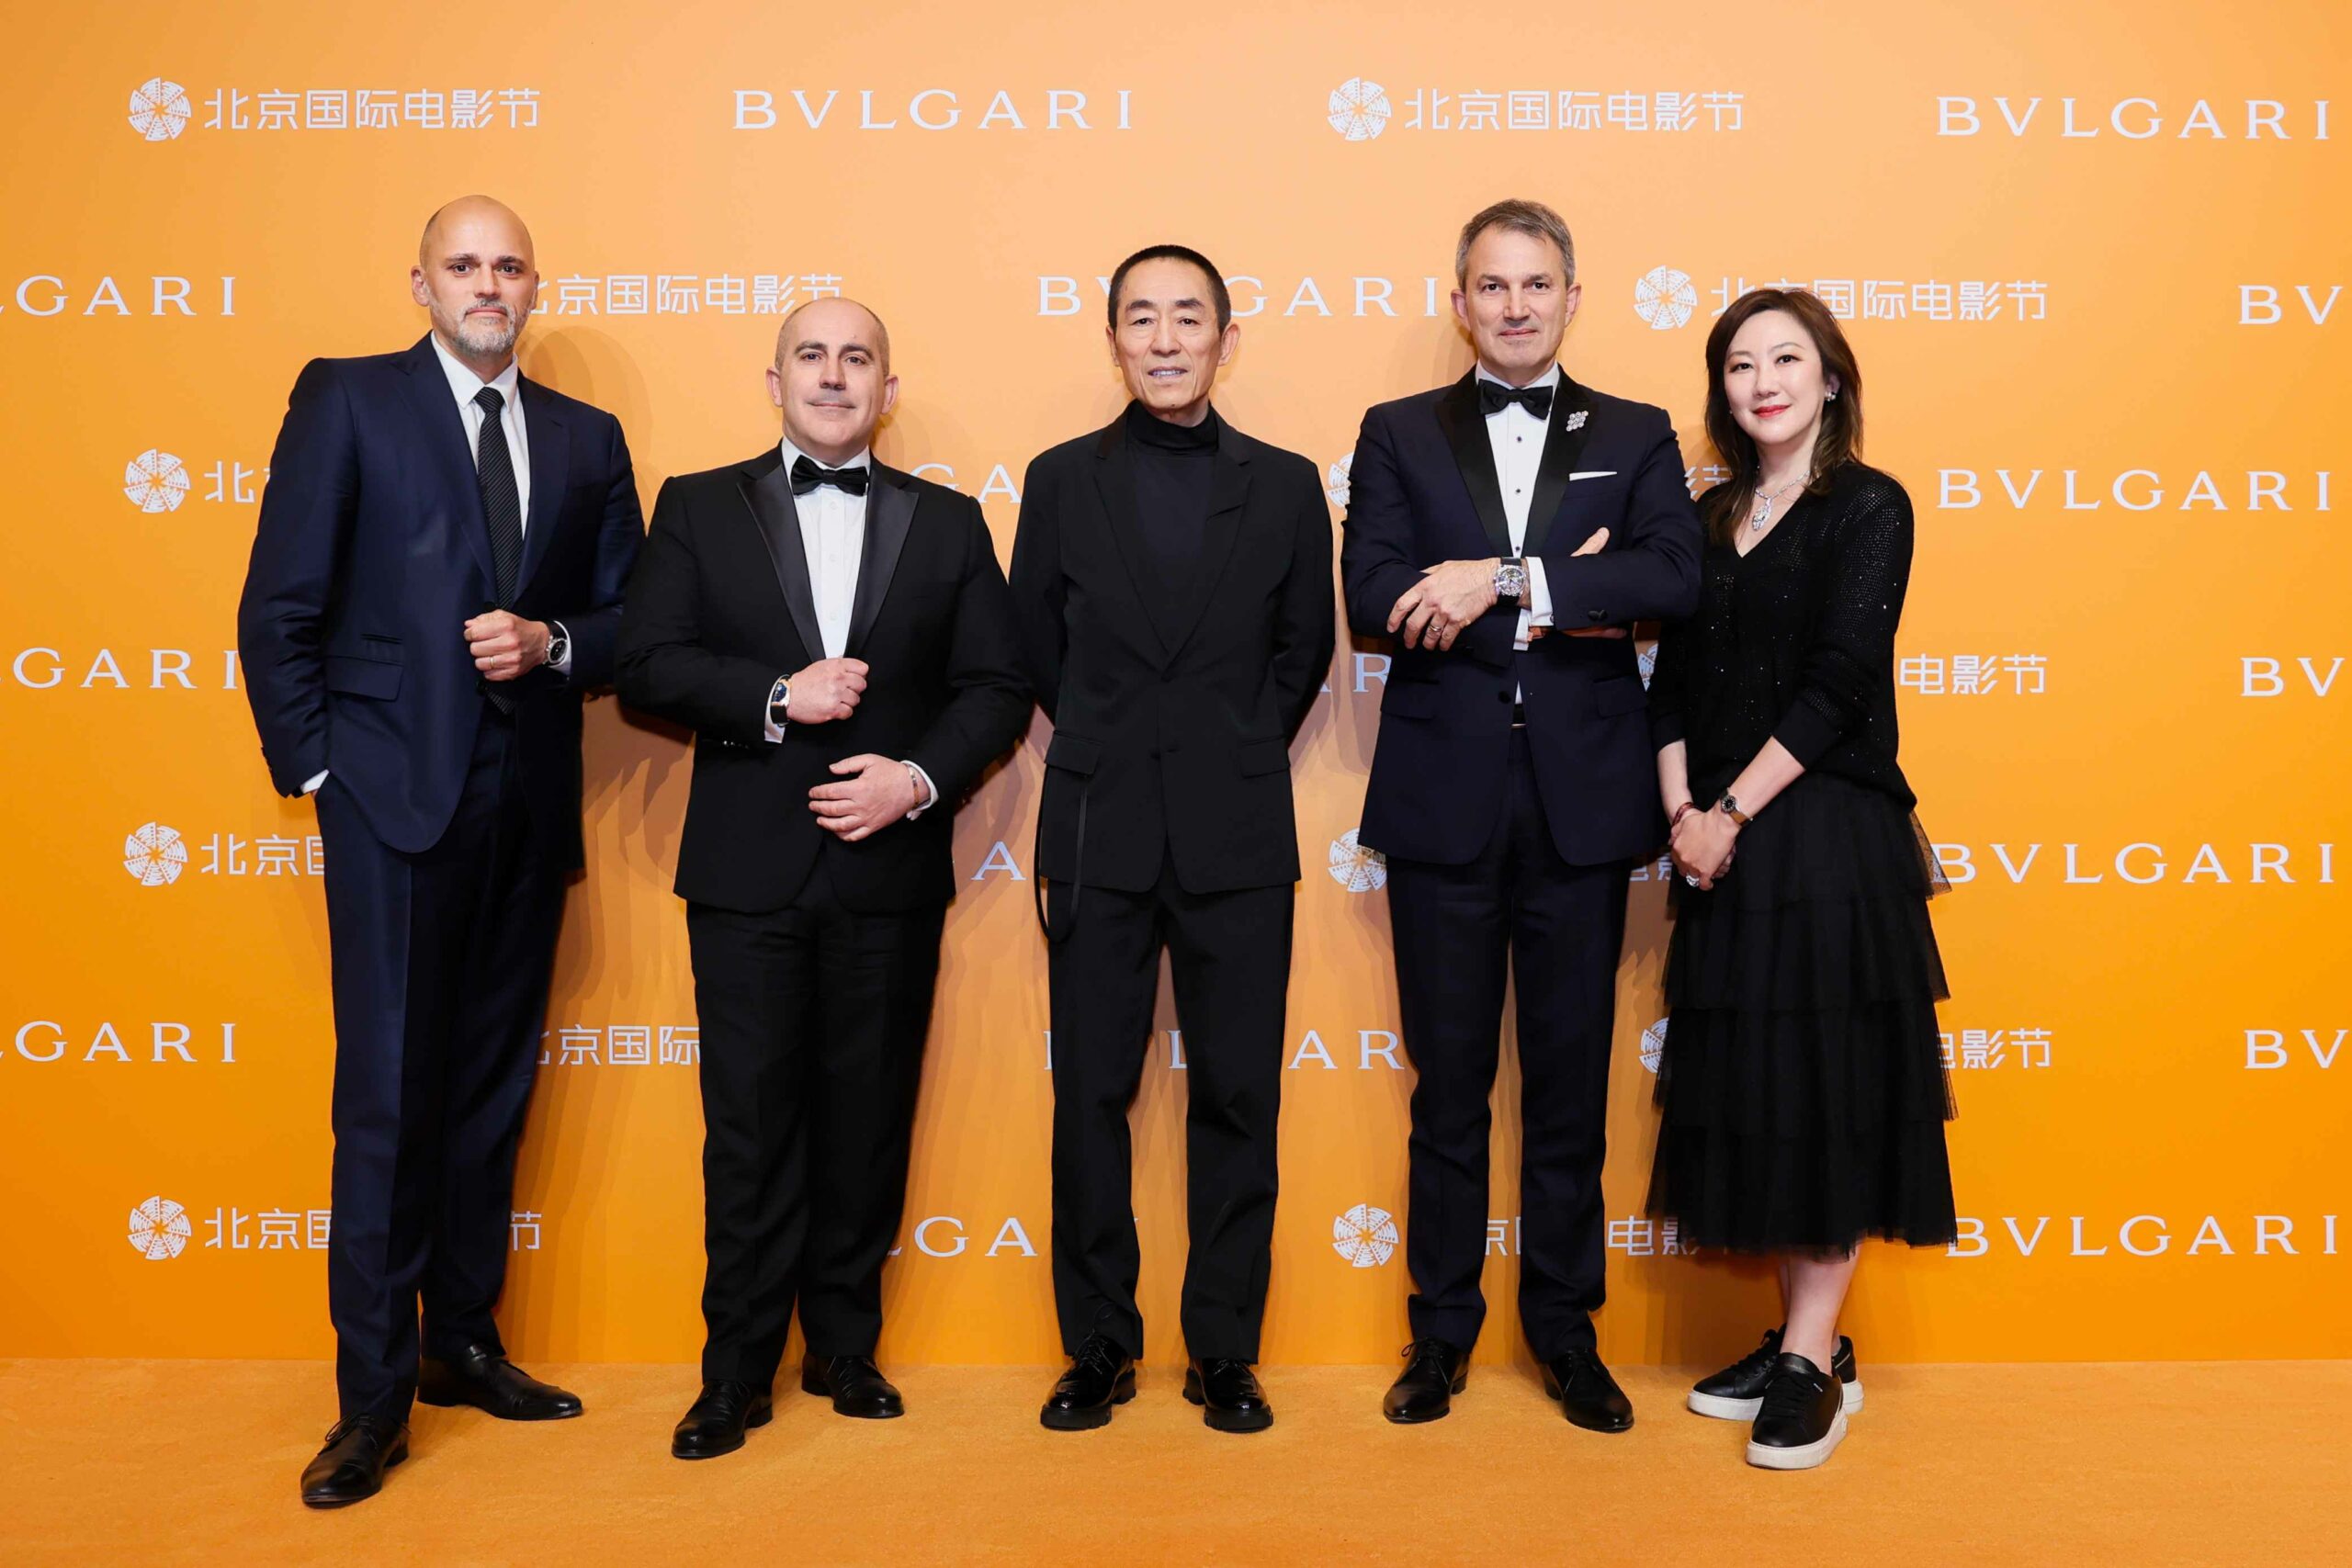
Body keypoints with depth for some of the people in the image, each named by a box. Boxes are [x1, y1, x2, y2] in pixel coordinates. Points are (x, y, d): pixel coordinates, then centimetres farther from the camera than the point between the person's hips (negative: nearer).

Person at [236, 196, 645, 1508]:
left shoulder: (587, 439, 13)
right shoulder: (346, 400, 3)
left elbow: (629, 617, 12)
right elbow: (280, 607, -1)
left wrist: (550, 643, -9)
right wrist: (313, 766, -6)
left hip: (529, 800, 4)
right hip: (396, 794, -4)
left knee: (494, 1089, 12)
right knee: (389, 1094, -2)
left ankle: (464, 1345, 26)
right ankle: (375, 1397, 8)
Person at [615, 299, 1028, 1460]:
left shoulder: (948, 523, 9)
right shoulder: (698, 507, 8)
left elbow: (995, 688, 4)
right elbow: (647, 666, -2)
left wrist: (920, 778, -12)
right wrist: (777, 697, -15)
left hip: (891, 870, 1)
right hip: (748, 871, -1)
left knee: (869, 1119, 9)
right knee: (750, 1123, 4)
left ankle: (845, 1348, 24)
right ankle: (738, 1369, 17)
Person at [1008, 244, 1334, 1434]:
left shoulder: (1285, 486, 5)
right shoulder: (1063, 481, 6)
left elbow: (1304, 648, 13)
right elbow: (1039, 647, 12)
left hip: (1236, 841, 0)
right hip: (1099, 837, 0)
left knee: (1237, 1100, 4)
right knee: (1090, 1098, 5)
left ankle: (1224, 1353, 18)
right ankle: (1098, 1348, 19)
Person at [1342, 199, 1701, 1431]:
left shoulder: (1635, 437, 9)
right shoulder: (1398, 435, 8)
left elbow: (1674, 578, -9)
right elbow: (1373, 599, -8)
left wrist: (1502, 578, -18)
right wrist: (1556, 606, -13)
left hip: (1581, 805, 1)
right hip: (1444, 804, 0)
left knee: (1571, 1083, 9)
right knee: (1448, 1081, 8)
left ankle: (1566, 1331, 24)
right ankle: (1441, 1330, 22)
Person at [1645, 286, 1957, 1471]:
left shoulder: (1868, 507, -4)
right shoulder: (1712, 517, 13)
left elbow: (1836, 685, -13)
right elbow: (1675, 680, 9)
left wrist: (1731, 814, -14)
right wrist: (1682, 813, -4)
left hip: (1828, 836, -6)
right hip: (1723, 846, 6)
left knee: (1827, 1087, -1)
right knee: (1749, 1087, 8)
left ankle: (1813, 1361, 7)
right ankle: (1803, 1334, 21)